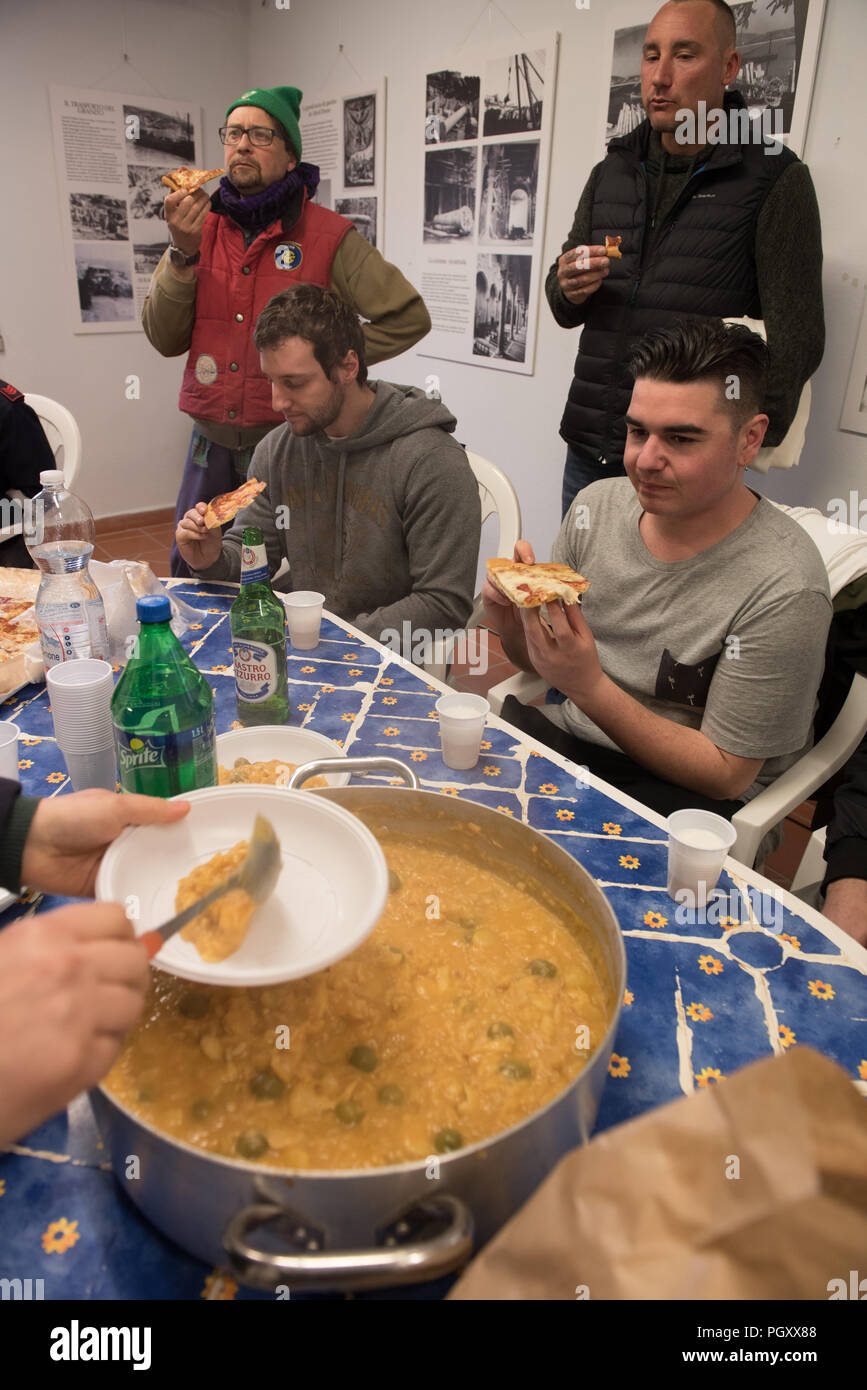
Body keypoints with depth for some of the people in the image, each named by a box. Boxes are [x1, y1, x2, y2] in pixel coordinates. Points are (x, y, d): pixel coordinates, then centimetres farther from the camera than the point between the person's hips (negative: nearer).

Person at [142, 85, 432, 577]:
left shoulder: (328, 235, -3)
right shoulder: (201, 226, 8)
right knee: (191, 574, 13)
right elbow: (165, 340, 2)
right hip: (212, 443, 4)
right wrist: (183, 254, -11)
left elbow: (408, 317, -3)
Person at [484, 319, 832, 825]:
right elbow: (539, 660, 7)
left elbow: (725, 775, -17)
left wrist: (588, 687, -28)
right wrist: (514, 626, -17)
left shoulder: (783, 590, -22)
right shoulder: (597, 504, -4)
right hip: (566, 737, 6)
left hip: (684, 791, -5)